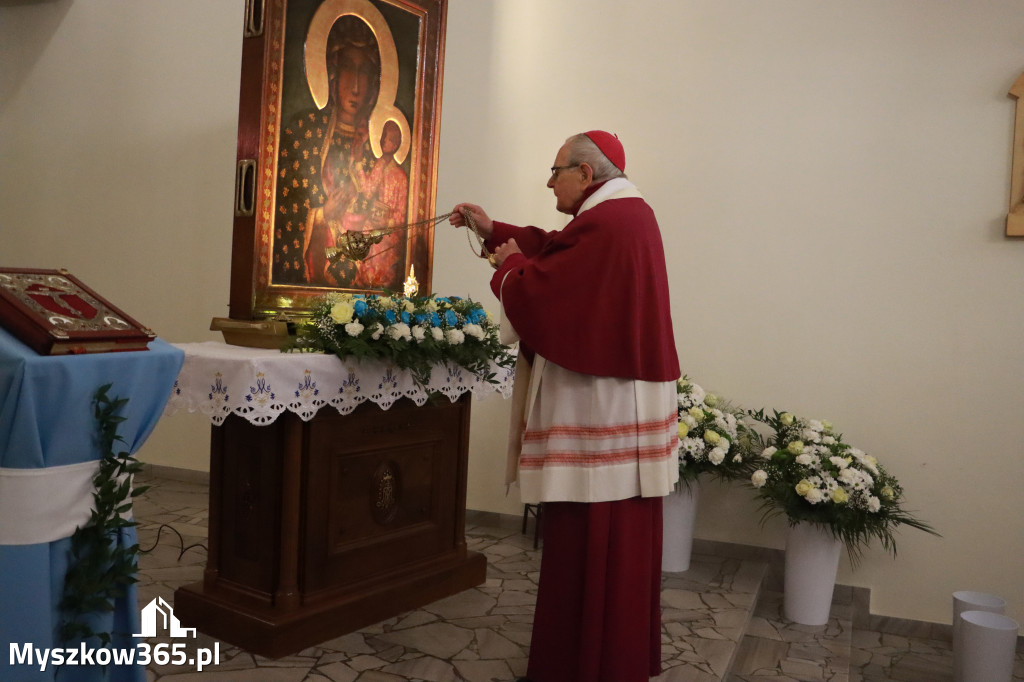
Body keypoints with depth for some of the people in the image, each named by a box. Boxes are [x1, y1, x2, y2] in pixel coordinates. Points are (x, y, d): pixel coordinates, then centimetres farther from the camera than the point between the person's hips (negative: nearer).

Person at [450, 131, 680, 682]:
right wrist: (495, 231, 22)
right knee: (623, 541, 18)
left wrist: (510, 264, 3)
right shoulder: (631, 213, 14)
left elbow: (541, 291, -17)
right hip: (627, 394, 11)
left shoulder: (603, 225, -18)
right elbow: (560, 248, 23)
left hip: (596, 404, -11)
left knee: (585, 544, -1)